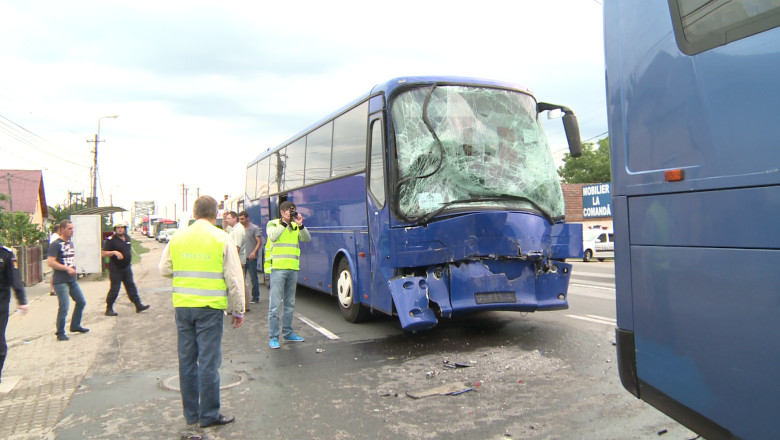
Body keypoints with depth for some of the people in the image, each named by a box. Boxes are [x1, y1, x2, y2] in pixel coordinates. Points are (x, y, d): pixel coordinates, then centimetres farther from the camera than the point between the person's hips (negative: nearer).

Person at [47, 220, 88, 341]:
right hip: (61, 281, -8)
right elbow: (50, 262, -20)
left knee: (81, 302, 13)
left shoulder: (70, 242, 14)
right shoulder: (56, 244, -12)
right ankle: (60, 333, 6)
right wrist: (67, 268, -20)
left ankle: (75, 325, 29)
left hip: (72, 280, 9)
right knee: (64, 307, -8)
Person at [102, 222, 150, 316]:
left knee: (131, 286, 8)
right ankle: (109, 309, 9)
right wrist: (114, 252, -27)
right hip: (115, 269, -6)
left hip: (126, 267, 6)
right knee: (114, 289, -3)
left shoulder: (127, 237, 10)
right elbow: (103, 253, -15)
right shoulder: (111, 240, -11)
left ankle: (138, 305, 10)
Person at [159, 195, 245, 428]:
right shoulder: (222, 239, -6)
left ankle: (191, 413, 24)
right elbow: (234, 278, -4)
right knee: (209, 362, 2)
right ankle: (208, 415, 10)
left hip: (182, 306, 4)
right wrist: (238, 310, 3)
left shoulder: (177, 237, 5)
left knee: (187, 361, 13)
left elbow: (164, 270, 14)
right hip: (210, 307, -4)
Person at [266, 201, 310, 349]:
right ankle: (273, 337, 1)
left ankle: (288, 333, 24)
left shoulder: (295, 226, 14)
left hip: (293, 269, 5)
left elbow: (307, 239, 2)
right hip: (278, 268, -5)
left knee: (290, 304, 13)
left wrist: (300, 225, -11)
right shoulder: (272, 224, 3)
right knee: (275, 304, -5)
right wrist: (284, 222, -13)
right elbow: (273, 236, -17)